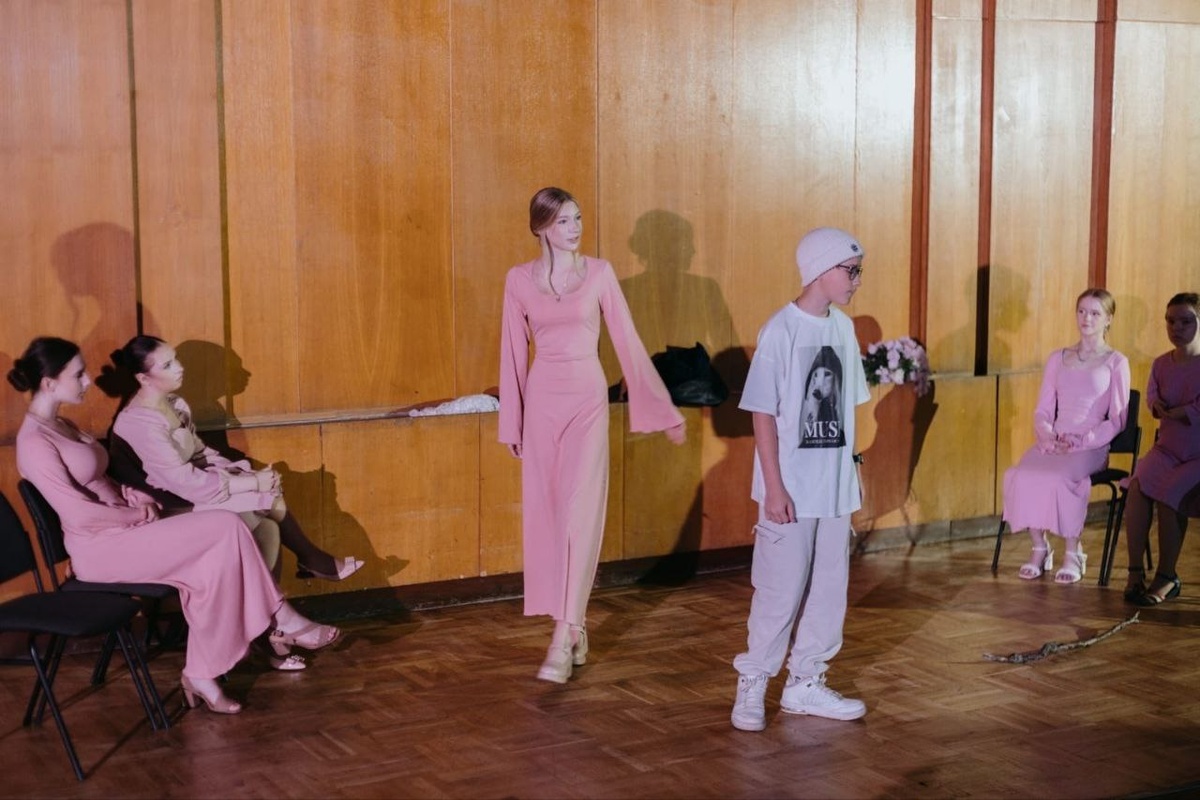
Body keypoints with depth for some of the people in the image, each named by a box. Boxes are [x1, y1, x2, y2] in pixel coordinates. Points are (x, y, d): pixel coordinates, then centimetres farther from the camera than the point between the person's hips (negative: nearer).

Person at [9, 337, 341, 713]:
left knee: (208, 565, -12)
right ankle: (281, 621, -2)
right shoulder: (34, 443, -18)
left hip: (118, 534, 9)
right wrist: (137, 515, -10)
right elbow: (79, 514, -22)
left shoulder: (60, 425, 13)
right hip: (100, 548, -9)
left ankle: (201, 675, -9)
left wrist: (133, 497, 3)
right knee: (225, 529, -17)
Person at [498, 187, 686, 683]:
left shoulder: (599, 273, 0)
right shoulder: (519, 279, 3)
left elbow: (627, 340, 3)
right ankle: (576, 627, 17)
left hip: (588, 399, -2)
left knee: (580, 514, -9)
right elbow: (513, 353, 8)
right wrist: (511, 422, 11)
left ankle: (563, 641, -8)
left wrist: (663, 409, 5)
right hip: (543, 400, 2)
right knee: (546, 514, 4)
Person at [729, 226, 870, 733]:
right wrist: (774, 487, -16)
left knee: (829, 588, 11)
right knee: (780, 590, 0)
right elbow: (763, 414, -13)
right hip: (792, 489, -7)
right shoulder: (781, 330, -13)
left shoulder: (843, 328, 7)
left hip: (835, 487, 7)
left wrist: (849, 473, 13)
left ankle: (805, 684, 24)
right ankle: (751, 686, 15)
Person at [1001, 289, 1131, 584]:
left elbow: (1117, 420, -1)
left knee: (1061, 478, -35)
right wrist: (1048, 435, -6)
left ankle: (1072, 553, -19)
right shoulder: (1058, 359, 18)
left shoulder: (1116, 363, 5)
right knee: (1021, 475, -28)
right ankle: (1039, 548, -15)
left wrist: (1081, 441, -14)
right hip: (1053, 442, 4)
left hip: (1091, 446, -4)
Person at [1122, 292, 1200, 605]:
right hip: (1167, 448, 4)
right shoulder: (1161, 364, 11)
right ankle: (1135, 573, -24)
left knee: (1167, 492, -29)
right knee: (1138, 485, -26)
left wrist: (1169, 411, -5)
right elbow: (1153, 402, 1)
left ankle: (1166, 578, -15)